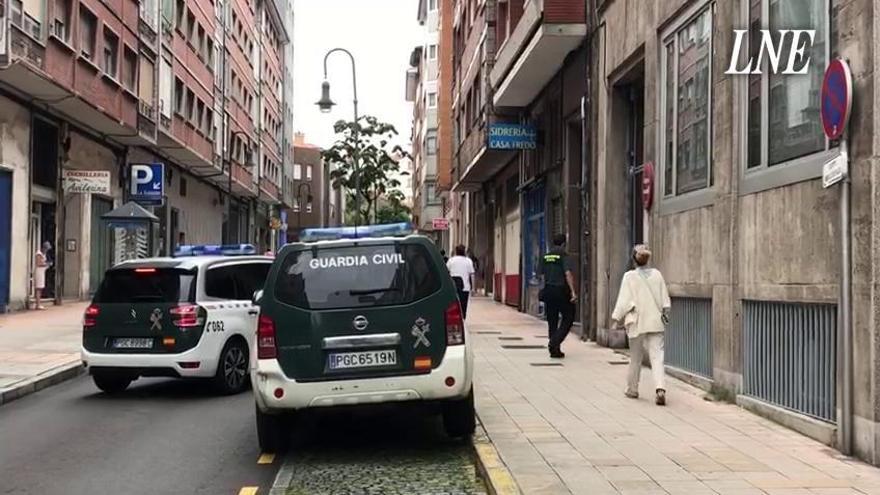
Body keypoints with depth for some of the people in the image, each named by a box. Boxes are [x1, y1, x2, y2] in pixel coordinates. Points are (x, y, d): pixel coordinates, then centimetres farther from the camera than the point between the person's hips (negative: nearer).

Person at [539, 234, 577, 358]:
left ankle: (554, 349, 13)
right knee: (568, 318, 6)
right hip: (561, 291, -6)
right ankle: (555, 342, -9)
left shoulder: (545, 257, 9)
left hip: (548, 291, 6)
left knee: (552, 320, 11)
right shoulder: (564, 256, -9)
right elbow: (568, 274, -20)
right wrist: (573, 291, -21)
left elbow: (541, 274, 10)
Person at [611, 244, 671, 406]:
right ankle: (660, 389, -21)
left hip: (637, 322, -2)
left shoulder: (630, 276, -6)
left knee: (635, 358, 12)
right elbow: (665, 298, 9)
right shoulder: (657, 274, 3)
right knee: (657, 356, -3)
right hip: (655, 322, 2)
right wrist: (665, 313, 21)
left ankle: (632, 389, 25)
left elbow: (624, 300, -7)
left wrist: (617, 318, 0)